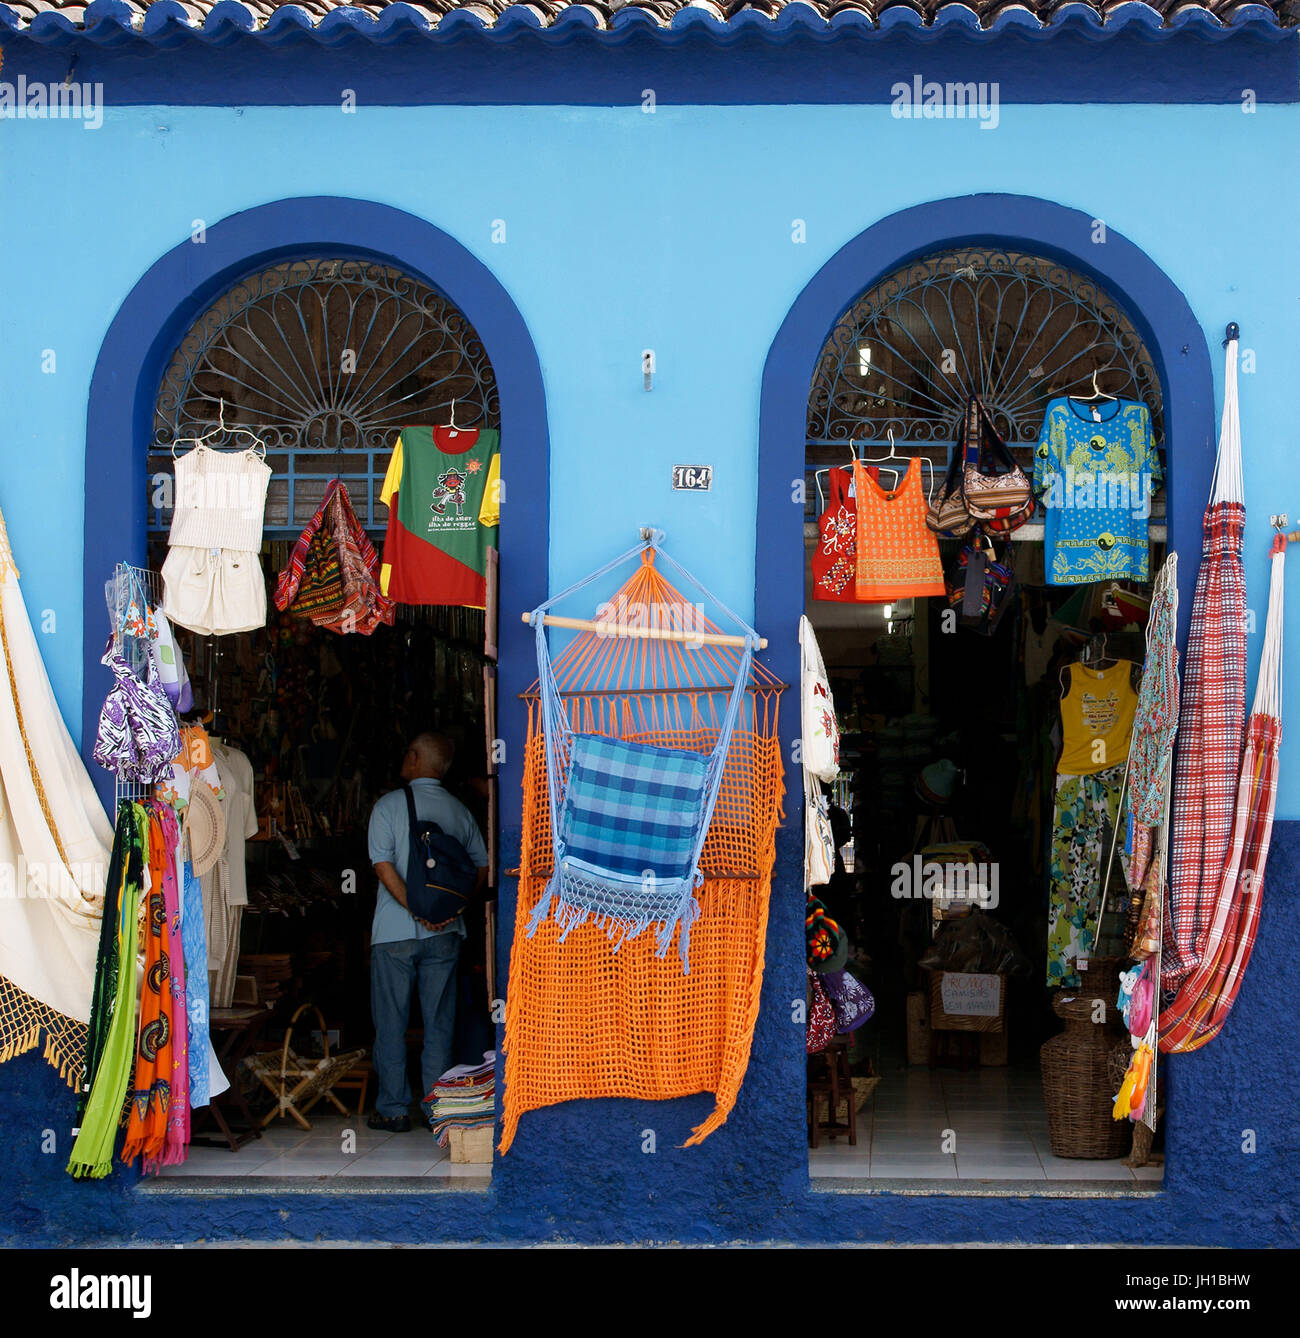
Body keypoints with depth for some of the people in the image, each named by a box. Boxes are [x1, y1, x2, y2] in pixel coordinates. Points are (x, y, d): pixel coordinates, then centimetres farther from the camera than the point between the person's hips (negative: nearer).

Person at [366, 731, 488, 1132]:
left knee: (391, 1023, 5)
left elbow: (384, 866, -13)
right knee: (439, 1022, 8)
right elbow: (482, 867, 3)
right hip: (445, 933, 3)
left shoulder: (389, 805, -4)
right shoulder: (460, 810, 7)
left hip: (395, 931, -3)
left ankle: (393, 1109, 8)